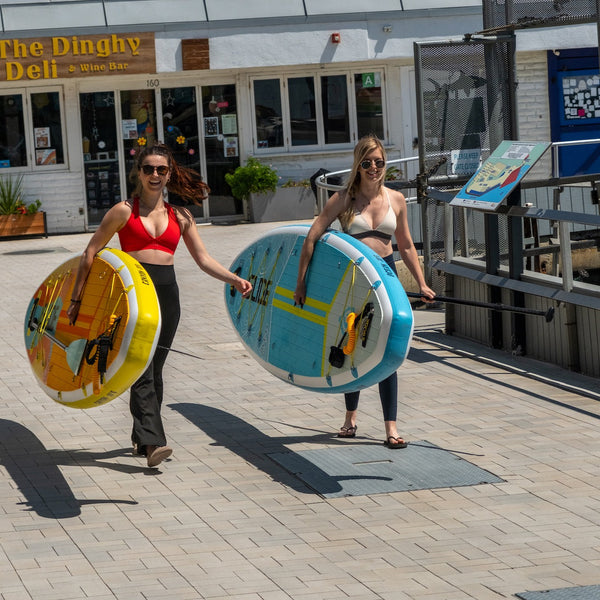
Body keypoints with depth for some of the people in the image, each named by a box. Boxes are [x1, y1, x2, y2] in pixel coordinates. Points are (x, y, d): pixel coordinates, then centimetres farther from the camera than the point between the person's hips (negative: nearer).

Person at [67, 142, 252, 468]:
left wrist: (234, 280, -5)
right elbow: (90, 253, 5)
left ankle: (141, 438, 24)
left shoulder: (180, 216, 13)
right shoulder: (124, 211, 2)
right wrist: (76, 298, 3)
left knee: (155, 370, 10)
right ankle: (153, 443, -25)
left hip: (166, 294, 4)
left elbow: (203, 259, 10)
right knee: (142, 369, -15)